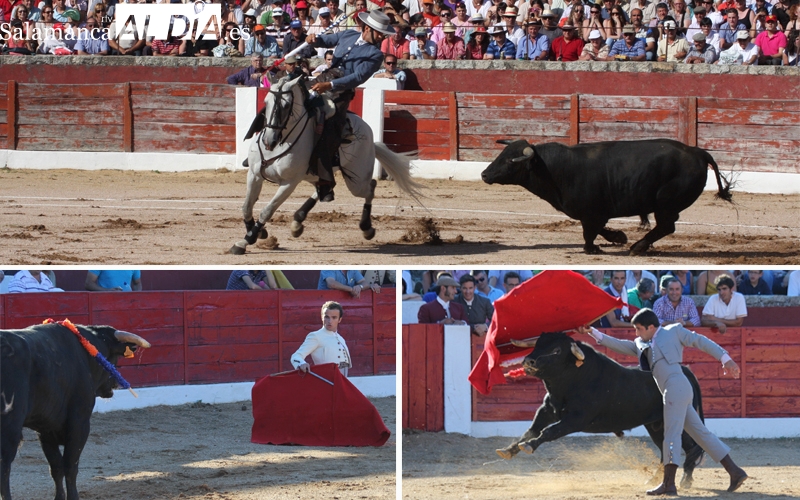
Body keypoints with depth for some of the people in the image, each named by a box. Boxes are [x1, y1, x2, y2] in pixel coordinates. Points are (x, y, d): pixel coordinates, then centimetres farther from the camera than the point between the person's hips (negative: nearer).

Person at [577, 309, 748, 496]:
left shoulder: (673, 331, 8)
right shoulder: (641, 345, 25)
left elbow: (700, 341, 6)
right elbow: (618, 345, 24)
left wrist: (725, 359, 0)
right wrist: (592, 333, 16)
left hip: (677, 386, -8)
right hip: (672, 393, 8)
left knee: (672, 435, -12)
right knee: (700, 433, 7)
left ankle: (668, 484, -17)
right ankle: (735, 472, 7)